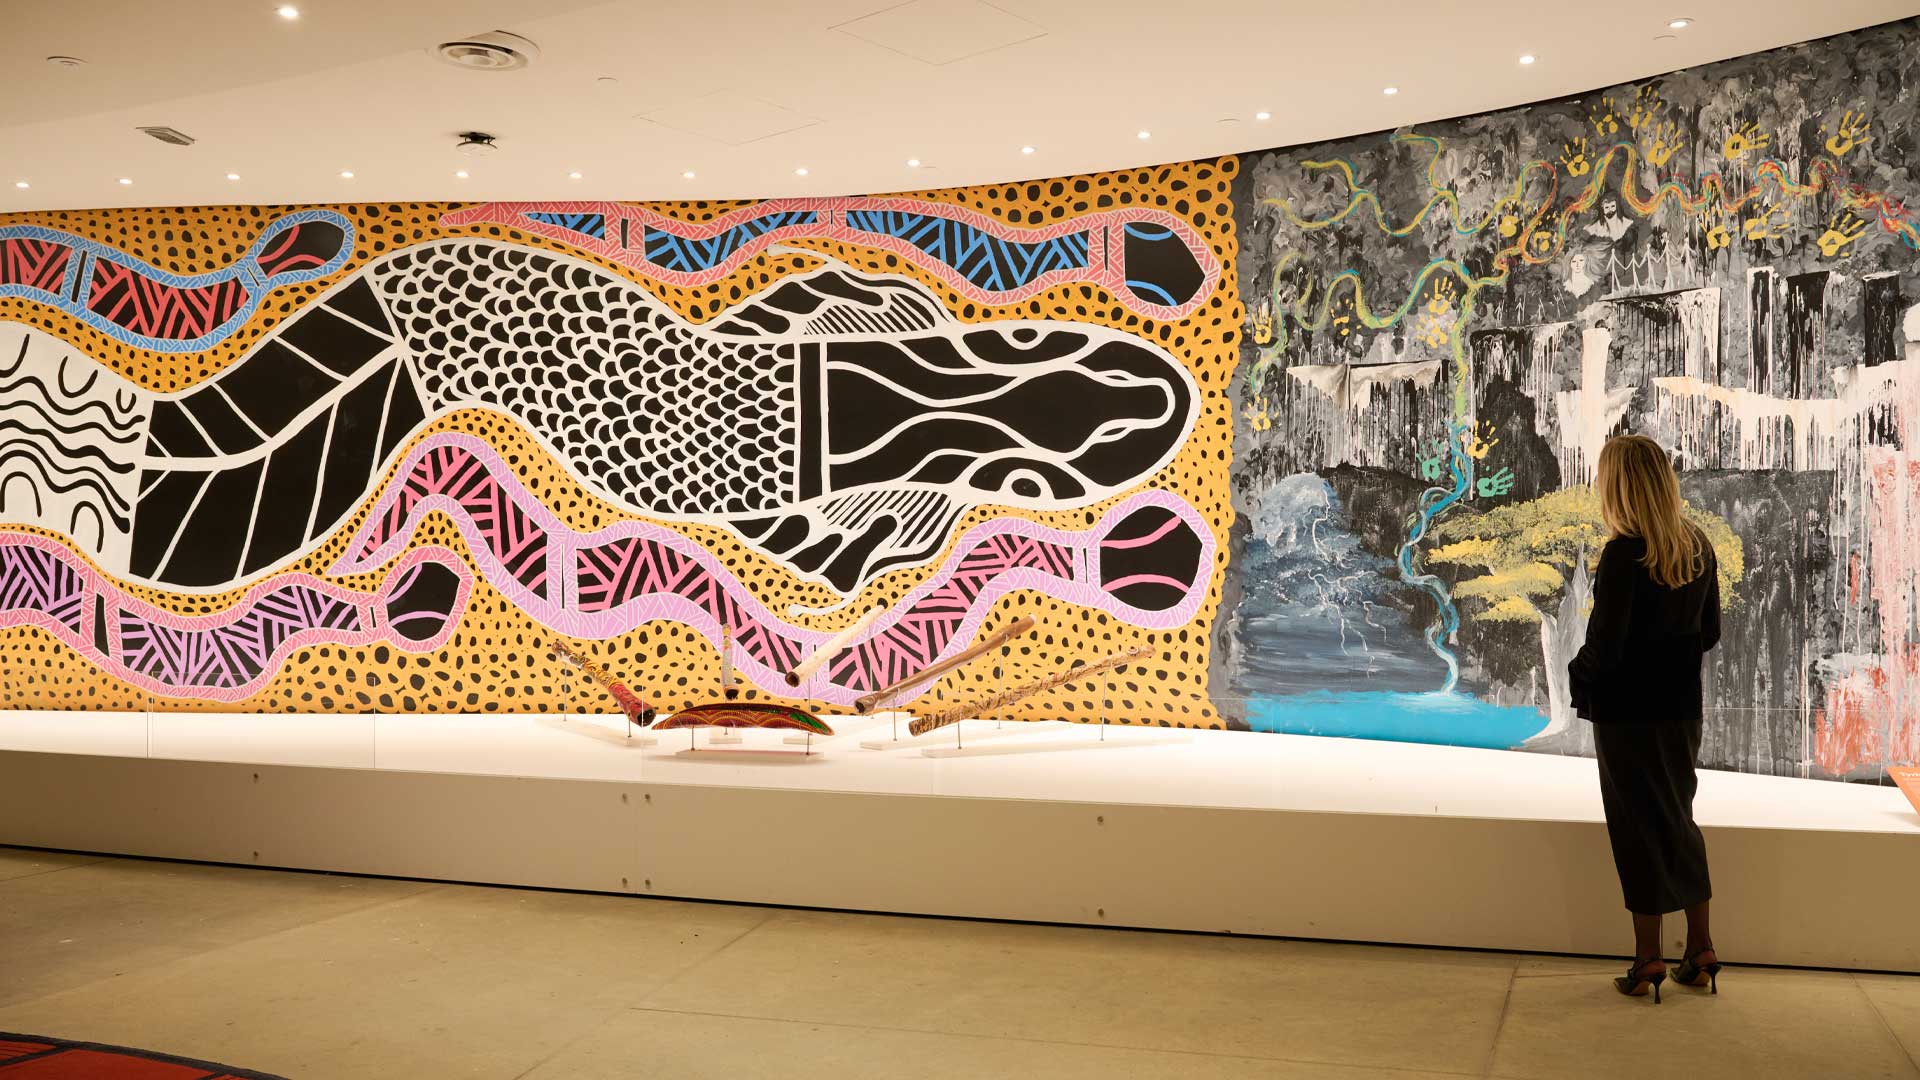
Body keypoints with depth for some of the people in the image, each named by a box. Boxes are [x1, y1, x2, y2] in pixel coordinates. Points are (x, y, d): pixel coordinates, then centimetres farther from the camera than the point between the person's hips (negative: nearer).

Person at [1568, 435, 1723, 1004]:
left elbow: (1604, 648, -20)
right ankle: (1701, 952, 24)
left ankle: (1648, 961, 12)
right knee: (1680, 820, 19)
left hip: (1627, 711, -6)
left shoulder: (1623, 554, -21)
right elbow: (1709, 633, 9)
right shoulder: (1698, 545, 1)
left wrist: (1577, 673, -1)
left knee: (1639, 829, 4)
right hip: (1681, 706, 6)